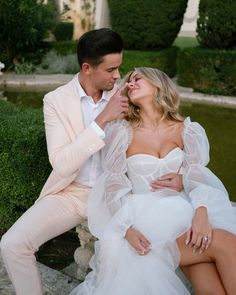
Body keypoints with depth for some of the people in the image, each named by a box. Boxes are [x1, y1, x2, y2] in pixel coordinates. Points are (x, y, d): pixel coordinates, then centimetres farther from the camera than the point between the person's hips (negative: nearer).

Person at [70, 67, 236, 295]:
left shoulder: (186, 131, 4)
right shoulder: (122, 132, -2)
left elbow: (198, 176, -2)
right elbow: (114, 185, -4)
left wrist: (201, 214, -22)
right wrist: (127, 228, -20)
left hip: (182, 212, 3)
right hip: (143, 218, -2)